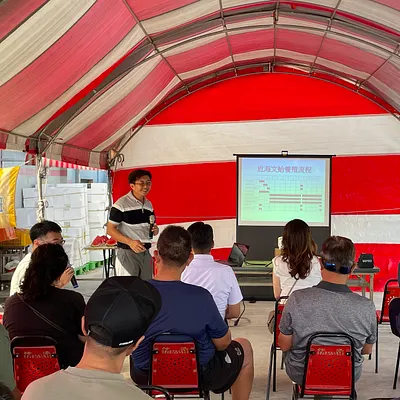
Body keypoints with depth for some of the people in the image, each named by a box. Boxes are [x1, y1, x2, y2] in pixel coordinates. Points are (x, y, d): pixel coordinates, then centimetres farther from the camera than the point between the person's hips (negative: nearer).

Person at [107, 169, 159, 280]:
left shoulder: (149, 205, 12)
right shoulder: (121, 204, -10)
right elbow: (110, 229, -11)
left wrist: (155, 230, -1)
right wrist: (130, 242, -22)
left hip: (145, 253, 7)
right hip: (127, 253, -7)